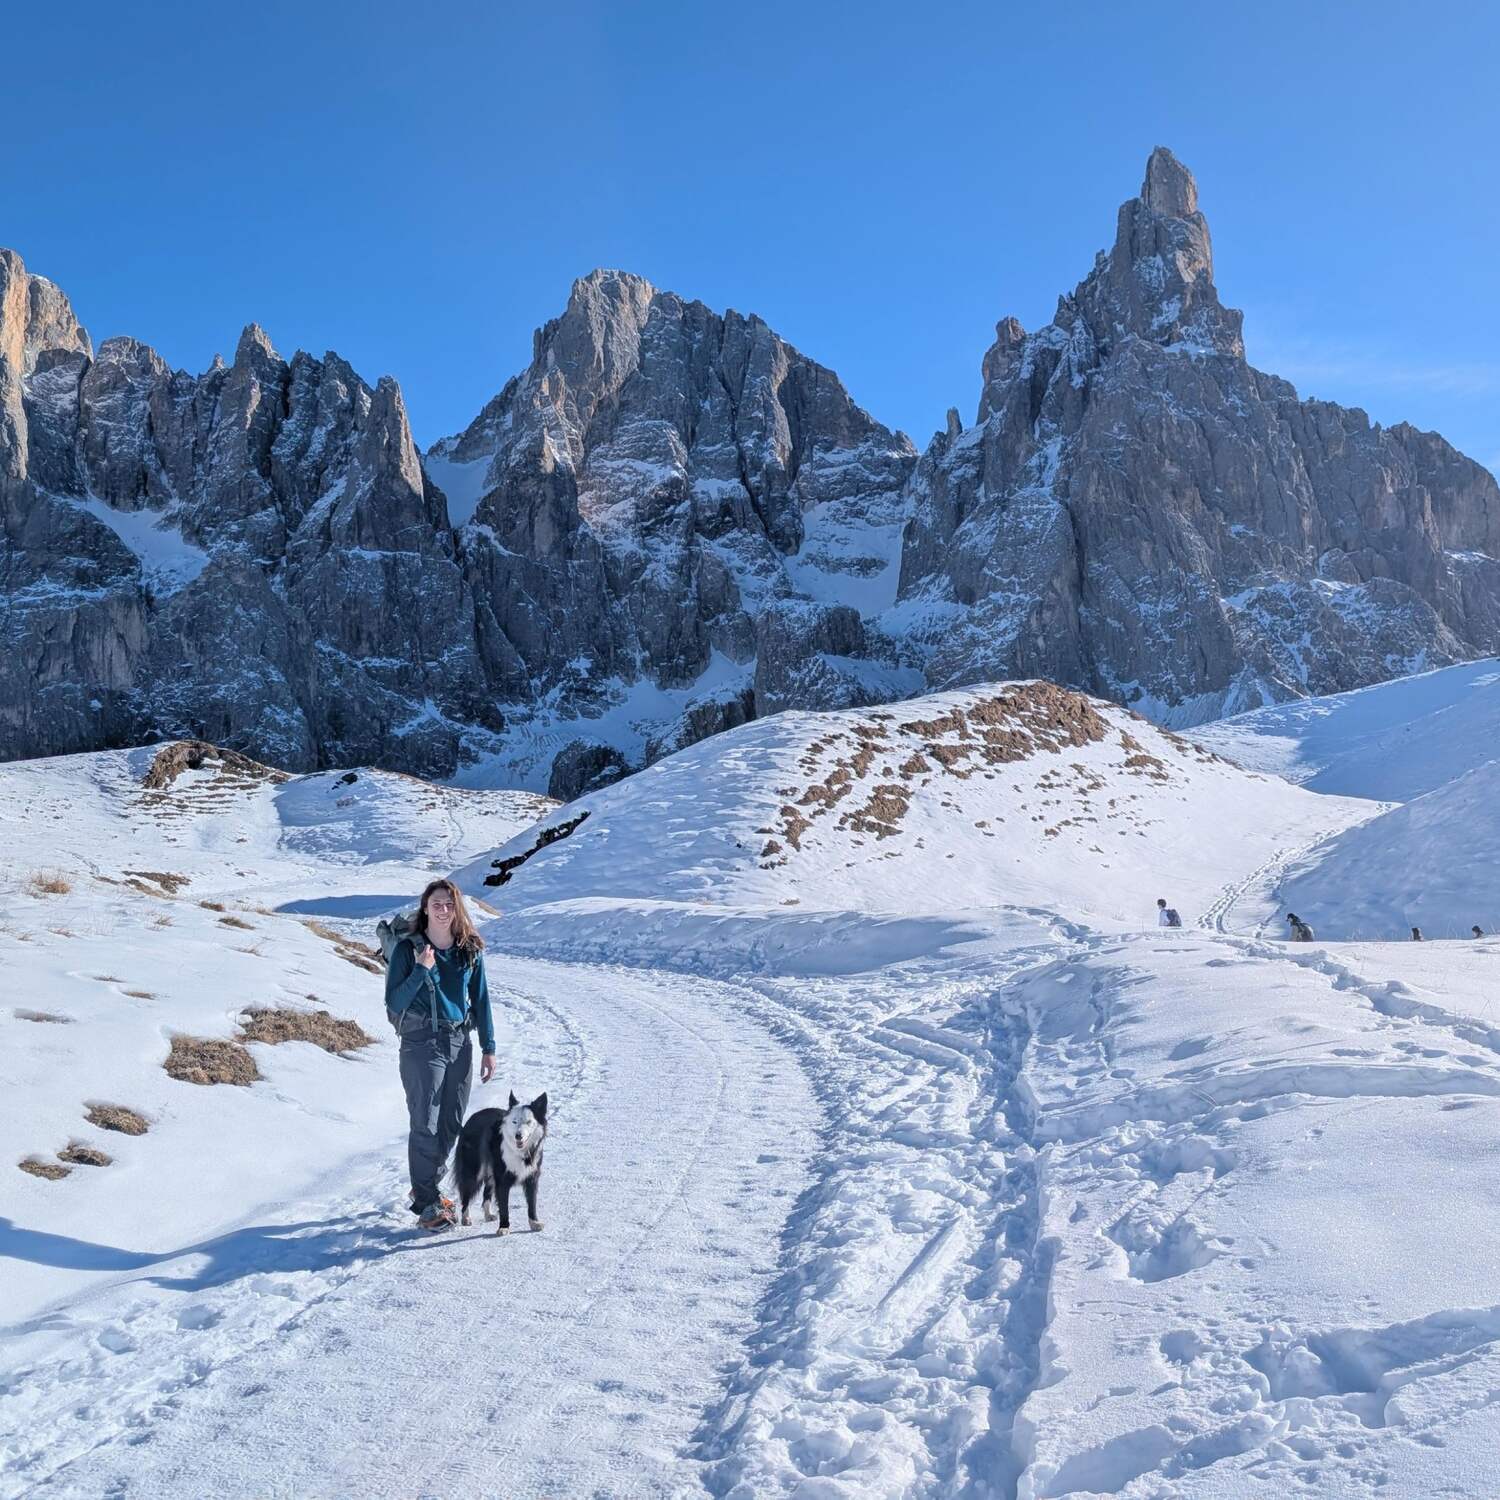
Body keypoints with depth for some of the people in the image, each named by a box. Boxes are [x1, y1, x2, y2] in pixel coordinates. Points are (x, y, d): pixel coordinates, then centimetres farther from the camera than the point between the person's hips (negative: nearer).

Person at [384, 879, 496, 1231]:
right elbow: (394, 1004, -10)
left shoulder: (470, 949, 5)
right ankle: (427, 1205, 6)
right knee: (426, 1125, -3)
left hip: (459, 1042, 5)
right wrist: (421, 970, -22)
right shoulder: (408, 949, -7)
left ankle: (426, 1186, 32)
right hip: (422, 1043, -5)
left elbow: (480, 999, 10)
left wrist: (489, 1048, 8)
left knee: (452, 1124, 12)